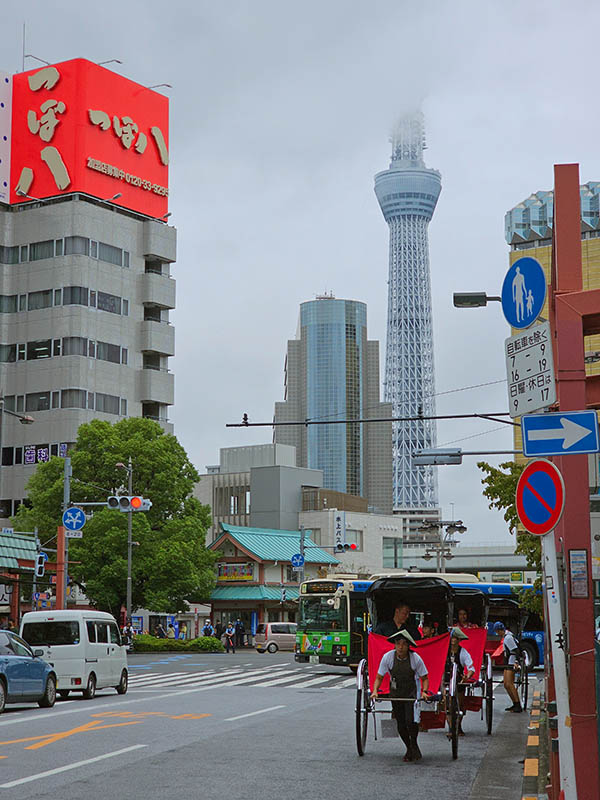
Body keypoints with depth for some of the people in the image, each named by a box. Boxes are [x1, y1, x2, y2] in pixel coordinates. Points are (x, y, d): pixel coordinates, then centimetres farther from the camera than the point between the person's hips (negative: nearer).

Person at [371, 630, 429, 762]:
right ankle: (409, 748, 27)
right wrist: (375, 690, -19)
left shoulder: (416, 659, -14)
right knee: (401, 725, 3)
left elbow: (425, 678, -4)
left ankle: (414, 744, 9)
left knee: (411, 721, -18)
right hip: (396, 693, 2)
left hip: (412, 693, -2)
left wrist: (424, 691, -21)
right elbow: (379, 677, -3)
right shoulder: (388, 657, -12)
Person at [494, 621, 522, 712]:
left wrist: (516, 661, -32)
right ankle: (515, 704, 15)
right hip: (507, 663, 11)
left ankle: (518, 706, -19)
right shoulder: (507, 635, 15)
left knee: (509, 684, -16)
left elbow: (516, 650, -22)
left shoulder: (508, 638, -15)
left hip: (511, 663, -11)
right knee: (506, 684, 10)